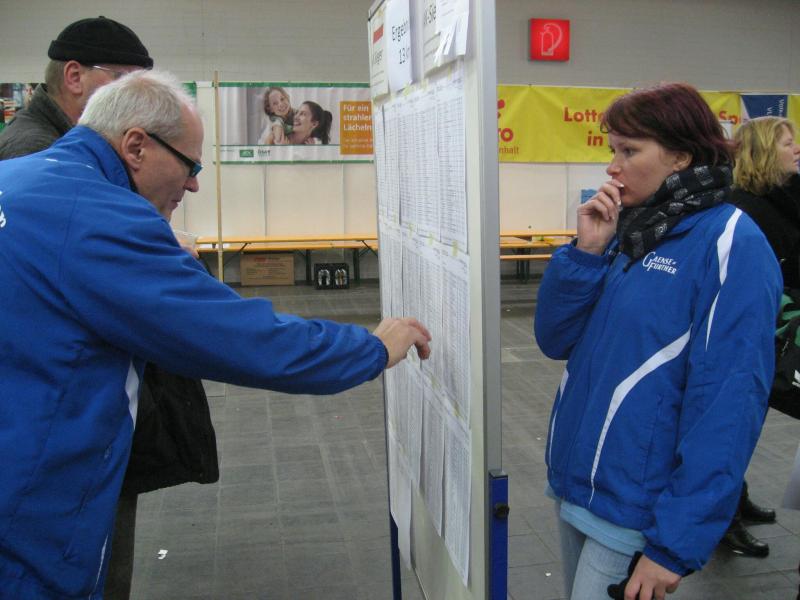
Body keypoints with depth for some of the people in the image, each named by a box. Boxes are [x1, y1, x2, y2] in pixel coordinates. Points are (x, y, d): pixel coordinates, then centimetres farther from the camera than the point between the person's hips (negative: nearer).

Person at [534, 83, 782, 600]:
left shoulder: (731, 245, -15)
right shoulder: (624, 229, 6)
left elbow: (728, 404, -18)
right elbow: (555, 341, 5)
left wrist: (676, 543, -19)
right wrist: (587, 253, -10)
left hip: (634, 512, -7)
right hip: (573, 483, 7)